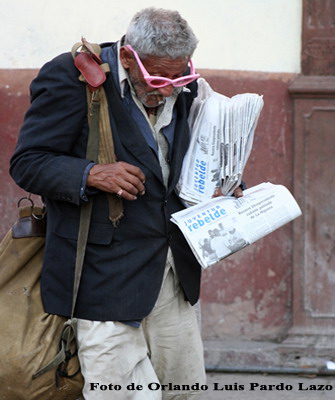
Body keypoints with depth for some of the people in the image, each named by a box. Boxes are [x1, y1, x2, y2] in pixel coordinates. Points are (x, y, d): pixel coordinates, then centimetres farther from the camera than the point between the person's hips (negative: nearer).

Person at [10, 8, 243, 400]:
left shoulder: (183, 86, 7)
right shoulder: (70, 77, -12)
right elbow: (26, 163, -12)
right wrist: (91, 174, -27)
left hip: (174, 267, 7)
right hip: (106, 275, -6)